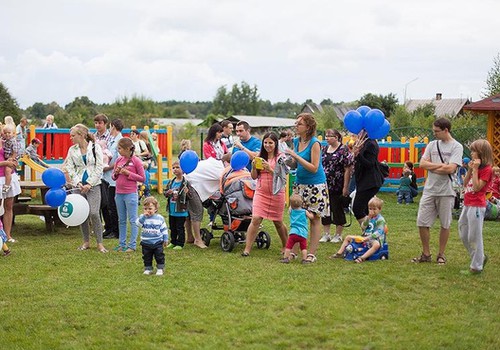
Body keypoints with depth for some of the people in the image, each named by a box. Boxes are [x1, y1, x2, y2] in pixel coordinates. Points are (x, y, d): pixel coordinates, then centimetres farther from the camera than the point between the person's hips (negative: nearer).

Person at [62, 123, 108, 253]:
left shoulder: (95, 147, -2)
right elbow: (70, 168, 4)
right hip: (79, 185, 4)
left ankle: (100, 243, -3)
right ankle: (86, 242, 18)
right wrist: (78, 183, -9)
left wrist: (89, 184, -11)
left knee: (94, 213, -14)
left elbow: (99, 168, -5)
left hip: (93, 185, -4)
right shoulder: (72, 150, 7)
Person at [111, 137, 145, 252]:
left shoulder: (136, 161, -8)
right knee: (121, 220, 13)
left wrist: (128, 173, -15)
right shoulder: (119, 160, 9)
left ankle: (132, 245, 4)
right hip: (119, 194, 6)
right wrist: (116, 173, -6)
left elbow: (142, 178, -8)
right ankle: (122, 244, 20)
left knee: (133, 220, 0)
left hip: (131, 194, -6)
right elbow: (113, 177, 16)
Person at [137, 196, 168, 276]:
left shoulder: (160, 218, -4)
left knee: (159, 256, 4)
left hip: (157, 242, -1)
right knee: (147, 257, 10)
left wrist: (165, 239, 3)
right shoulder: (142, 217, -3)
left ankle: (160, 268, 17)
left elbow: (164, 229, 4)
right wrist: (143, 216, -27)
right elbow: (138, 224, -20)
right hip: (146, 243, 1)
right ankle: (148, 269, 23)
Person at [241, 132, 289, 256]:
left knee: (278, 222, 9)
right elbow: (254, 176, 9)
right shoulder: (260, 157, 8)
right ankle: (247, 249, -11)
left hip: (276, 193, -2)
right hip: (261, 192, 2)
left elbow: (282, 177, -8)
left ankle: (285, 246, 31)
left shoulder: (281, 158, -2)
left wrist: (270, 169, -20)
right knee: (255, 219, -11)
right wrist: (254, 167, -10)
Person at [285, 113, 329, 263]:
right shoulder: (296, 141, 8)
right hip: (300, 183, 7)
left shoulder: (314, 143, -14)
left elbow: (314, 168, -18)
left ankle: (312, 254, 5)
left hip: (315, 185, -7)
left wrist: (296, 156, -20)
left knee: (315, 219, 1)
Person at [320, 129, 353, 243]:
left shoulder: (343, 150, -10)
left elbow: (348, 169, -12)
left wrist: (345, 187, -15)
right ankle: (326, 234, 20)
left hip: (337, 187, -6)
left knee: (338, 210, 3)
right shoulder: (324, 149, 9)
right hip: (324, 186, 6)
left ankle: (338, 235, 15)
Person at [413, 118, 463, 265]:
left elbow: (450, 169, -17)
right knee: (422, 222, 3)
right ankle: (426, 254, 16)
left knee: (445, 224, 7)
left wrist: (432, 167, -6)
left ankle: (441, 254, 20)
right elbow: (422, 164, 0)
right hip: (429, 190, 5)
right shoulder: (432, 145, 10)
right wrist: (441, 165, -10)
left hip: (446, 192, -4)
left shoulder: (456, 146, -6)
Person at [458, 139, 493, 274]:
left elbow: (476, 187, -19)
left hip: (476, 206, -9)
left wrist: (475, 169, -18)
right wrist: (470, 169, 1)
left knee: (474, 237, -4)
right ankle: (480, 257, 29)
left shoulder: (486, 169, -12)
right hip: (467, 205, 9)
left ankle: (476, 266, 5)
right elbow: (465, 184, 11)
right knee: (464, 235, 15)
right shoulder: (475, 166, 14)